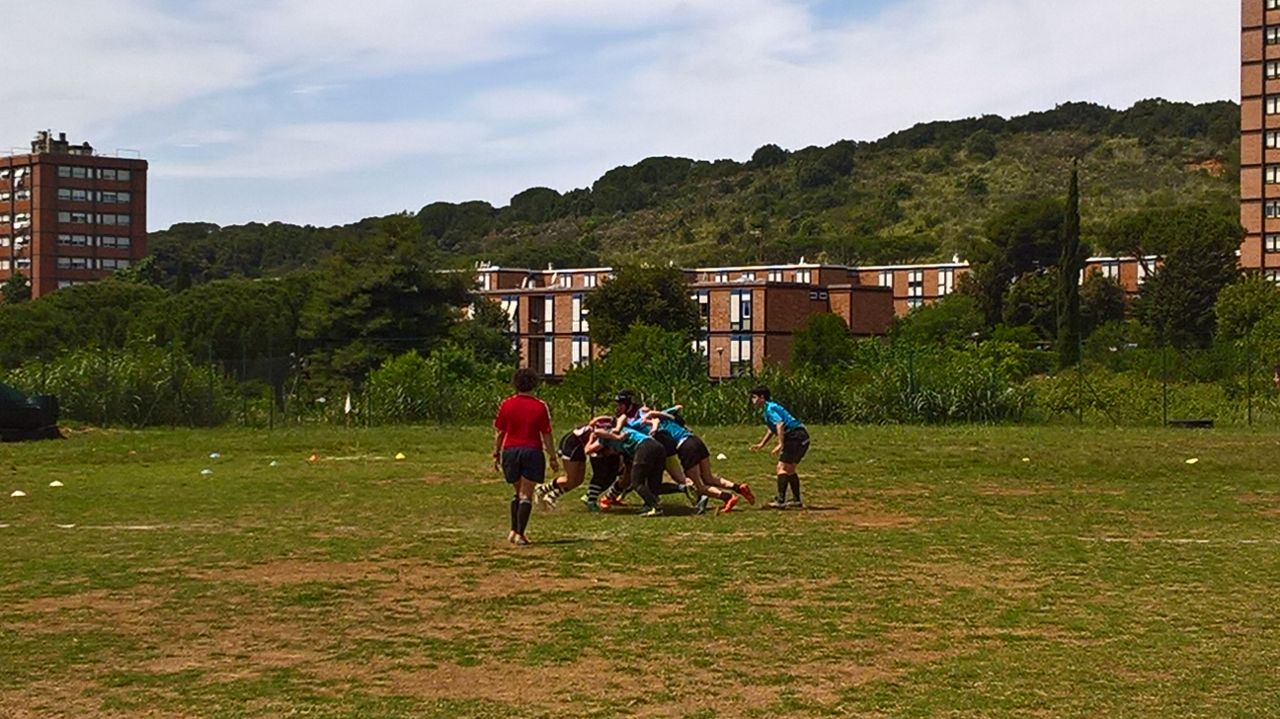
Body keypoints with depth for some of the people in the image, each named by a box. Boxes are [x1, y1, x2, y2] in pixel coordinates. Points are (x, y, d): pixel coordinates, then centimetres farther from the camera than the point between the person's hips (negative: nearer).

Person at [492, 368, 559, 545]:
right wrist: (553, 458, 5)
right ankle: (520, 534, -4)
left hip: (510, 451, 2)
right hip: (532, 451, -2)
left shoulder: (506, 404, 0)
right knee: (526, 495, 2)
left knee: (517, 492, 19)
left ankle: (513, 531, 13)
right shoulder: (540, 406, -4)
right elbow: (546, 435, -2)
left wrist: (496, 454, 13)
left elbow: (499, 432, 3)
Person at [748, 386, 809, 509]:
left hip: (795, 437, -10)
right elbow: (772, 429, 34)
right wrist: (761, 444, 35)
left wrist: (780, 444, -30)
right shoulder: (769, 408, 21)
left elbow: (780, 424, -26)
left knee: (782, 466, -13)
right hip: (802, 438, 10)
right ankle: (797, 500, 24)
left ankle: (780, 501, -20)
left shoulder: (770, 408, -11)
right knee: (789, 469, 20)